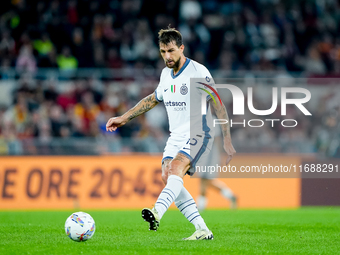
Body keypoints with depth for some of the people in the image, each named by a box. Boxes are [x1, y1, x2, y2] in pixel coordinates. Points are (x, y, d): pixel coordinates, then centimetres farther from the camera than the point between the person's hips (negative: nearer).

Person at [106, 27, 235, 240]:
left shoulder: (199, 72, -12)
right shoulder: (166, 74, 10)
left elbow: (219, 107, -11)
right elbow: (153, 99, 28)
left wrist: (227, 141, -15)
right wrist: (124, 118, 26)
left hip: (198, 135, -7)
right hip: (176, 135, 7)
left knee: (176, 168, -29)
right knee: (168, 177, -10)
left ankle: (156, 213, -52)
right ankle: (202, 230, -7)